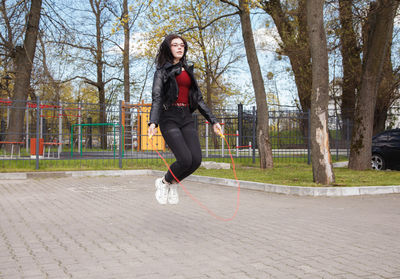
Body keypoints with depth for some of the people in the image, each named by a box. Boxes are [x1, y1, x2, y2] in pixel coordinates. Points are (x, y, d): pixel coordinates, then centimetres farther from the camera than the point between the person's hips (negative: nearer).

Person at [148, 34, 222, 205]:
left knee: (196, 159, -11)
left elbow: (198, 99, 22)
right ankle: (164, 182, 10)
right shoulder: (162, 70, 4)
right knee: (185, 159, -19)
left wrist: (213, 120, 15)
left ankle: (173, 184, 15)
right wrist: (153, 123, -24)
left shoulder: (188, 71, 21)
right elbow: (156, 98, -9)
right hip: (169, 118, -5)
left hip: (187, 118, 5)